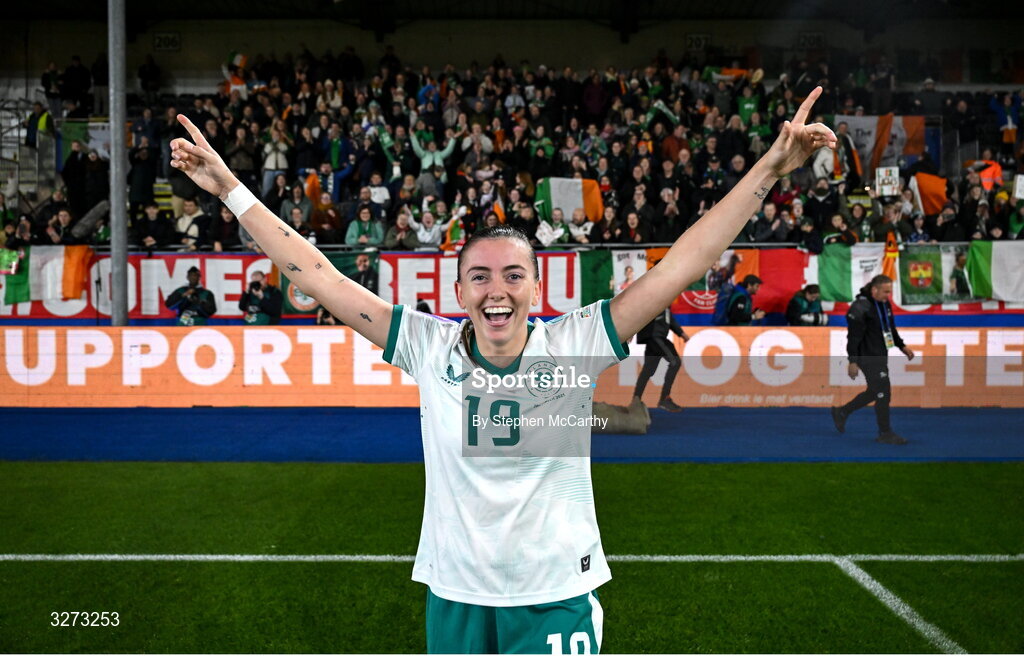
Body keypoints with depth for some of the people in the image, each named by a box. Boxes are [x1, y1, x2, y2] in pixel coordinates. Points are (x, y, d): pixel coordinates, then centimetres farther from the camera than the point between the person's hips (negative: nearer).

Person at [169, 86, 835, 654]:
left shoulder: (574, 343, -10)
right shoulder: (429, 346, -7)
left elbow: (680, 267, -12)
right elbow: (319, 277, -4)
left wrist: (769, 168, -15)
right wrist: (232, 190, -3)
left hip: (557, 597, -1)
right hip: (456, 596, 1)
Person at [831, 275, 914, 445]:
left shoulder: (885, 304, 8)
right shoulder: (860, 308, -20)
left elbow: (891, 328, 21)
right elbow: (853, 336, -20)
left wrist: (902, 346, 14)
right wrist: (853, 361, -20)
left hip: (881, 355, 9)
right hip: (868, 357, -9)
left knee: (874, 392, 18)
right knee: (883, 394, -3)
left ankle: (841, 412, 33)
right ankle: (885, 433, 11)